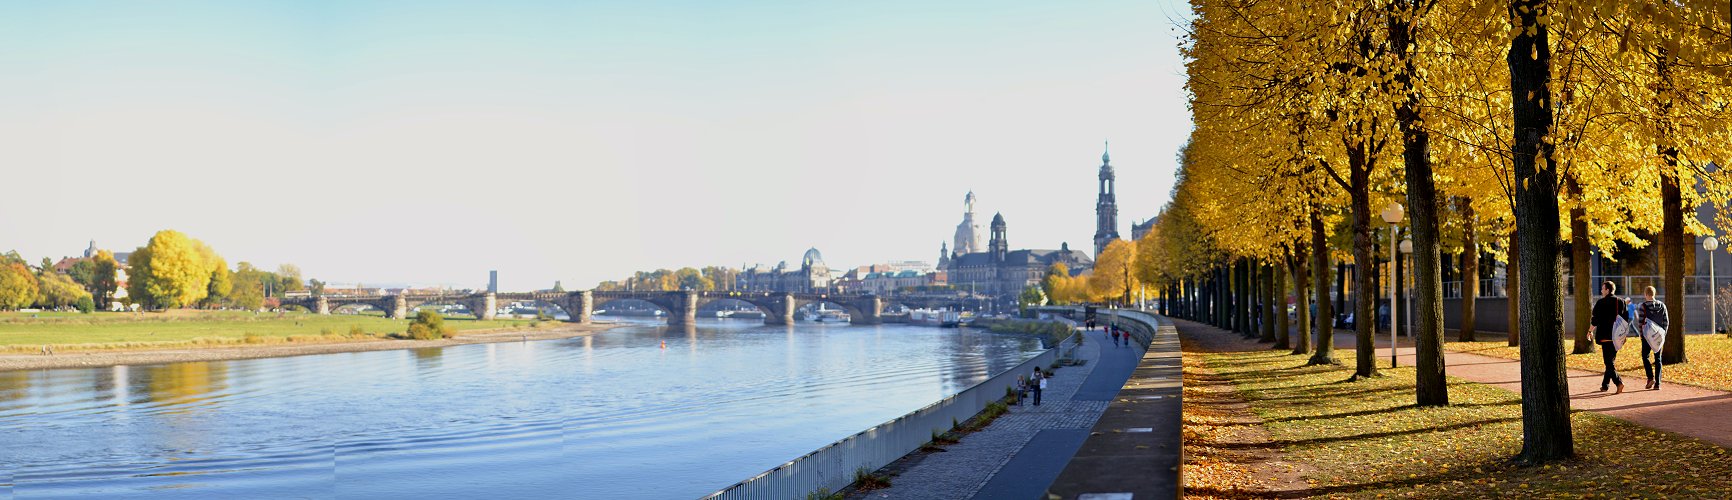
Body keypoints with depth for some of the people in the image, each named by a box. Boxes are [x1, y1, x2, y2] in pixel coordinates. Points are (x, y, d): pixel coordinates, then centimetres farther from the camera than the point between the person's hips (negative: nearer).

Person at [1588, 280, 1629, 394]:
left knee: (1608, 362, -5)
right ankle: (1605, 385, 20)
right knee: (1611, 360, 15)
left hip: (1605, 336, -6)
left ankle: (1619, 382, -22)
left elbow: (1595, 320, -7)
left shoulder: (1601, 303, -9)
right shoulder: (1621, 302, 8)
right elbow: (1626, 318, 11)